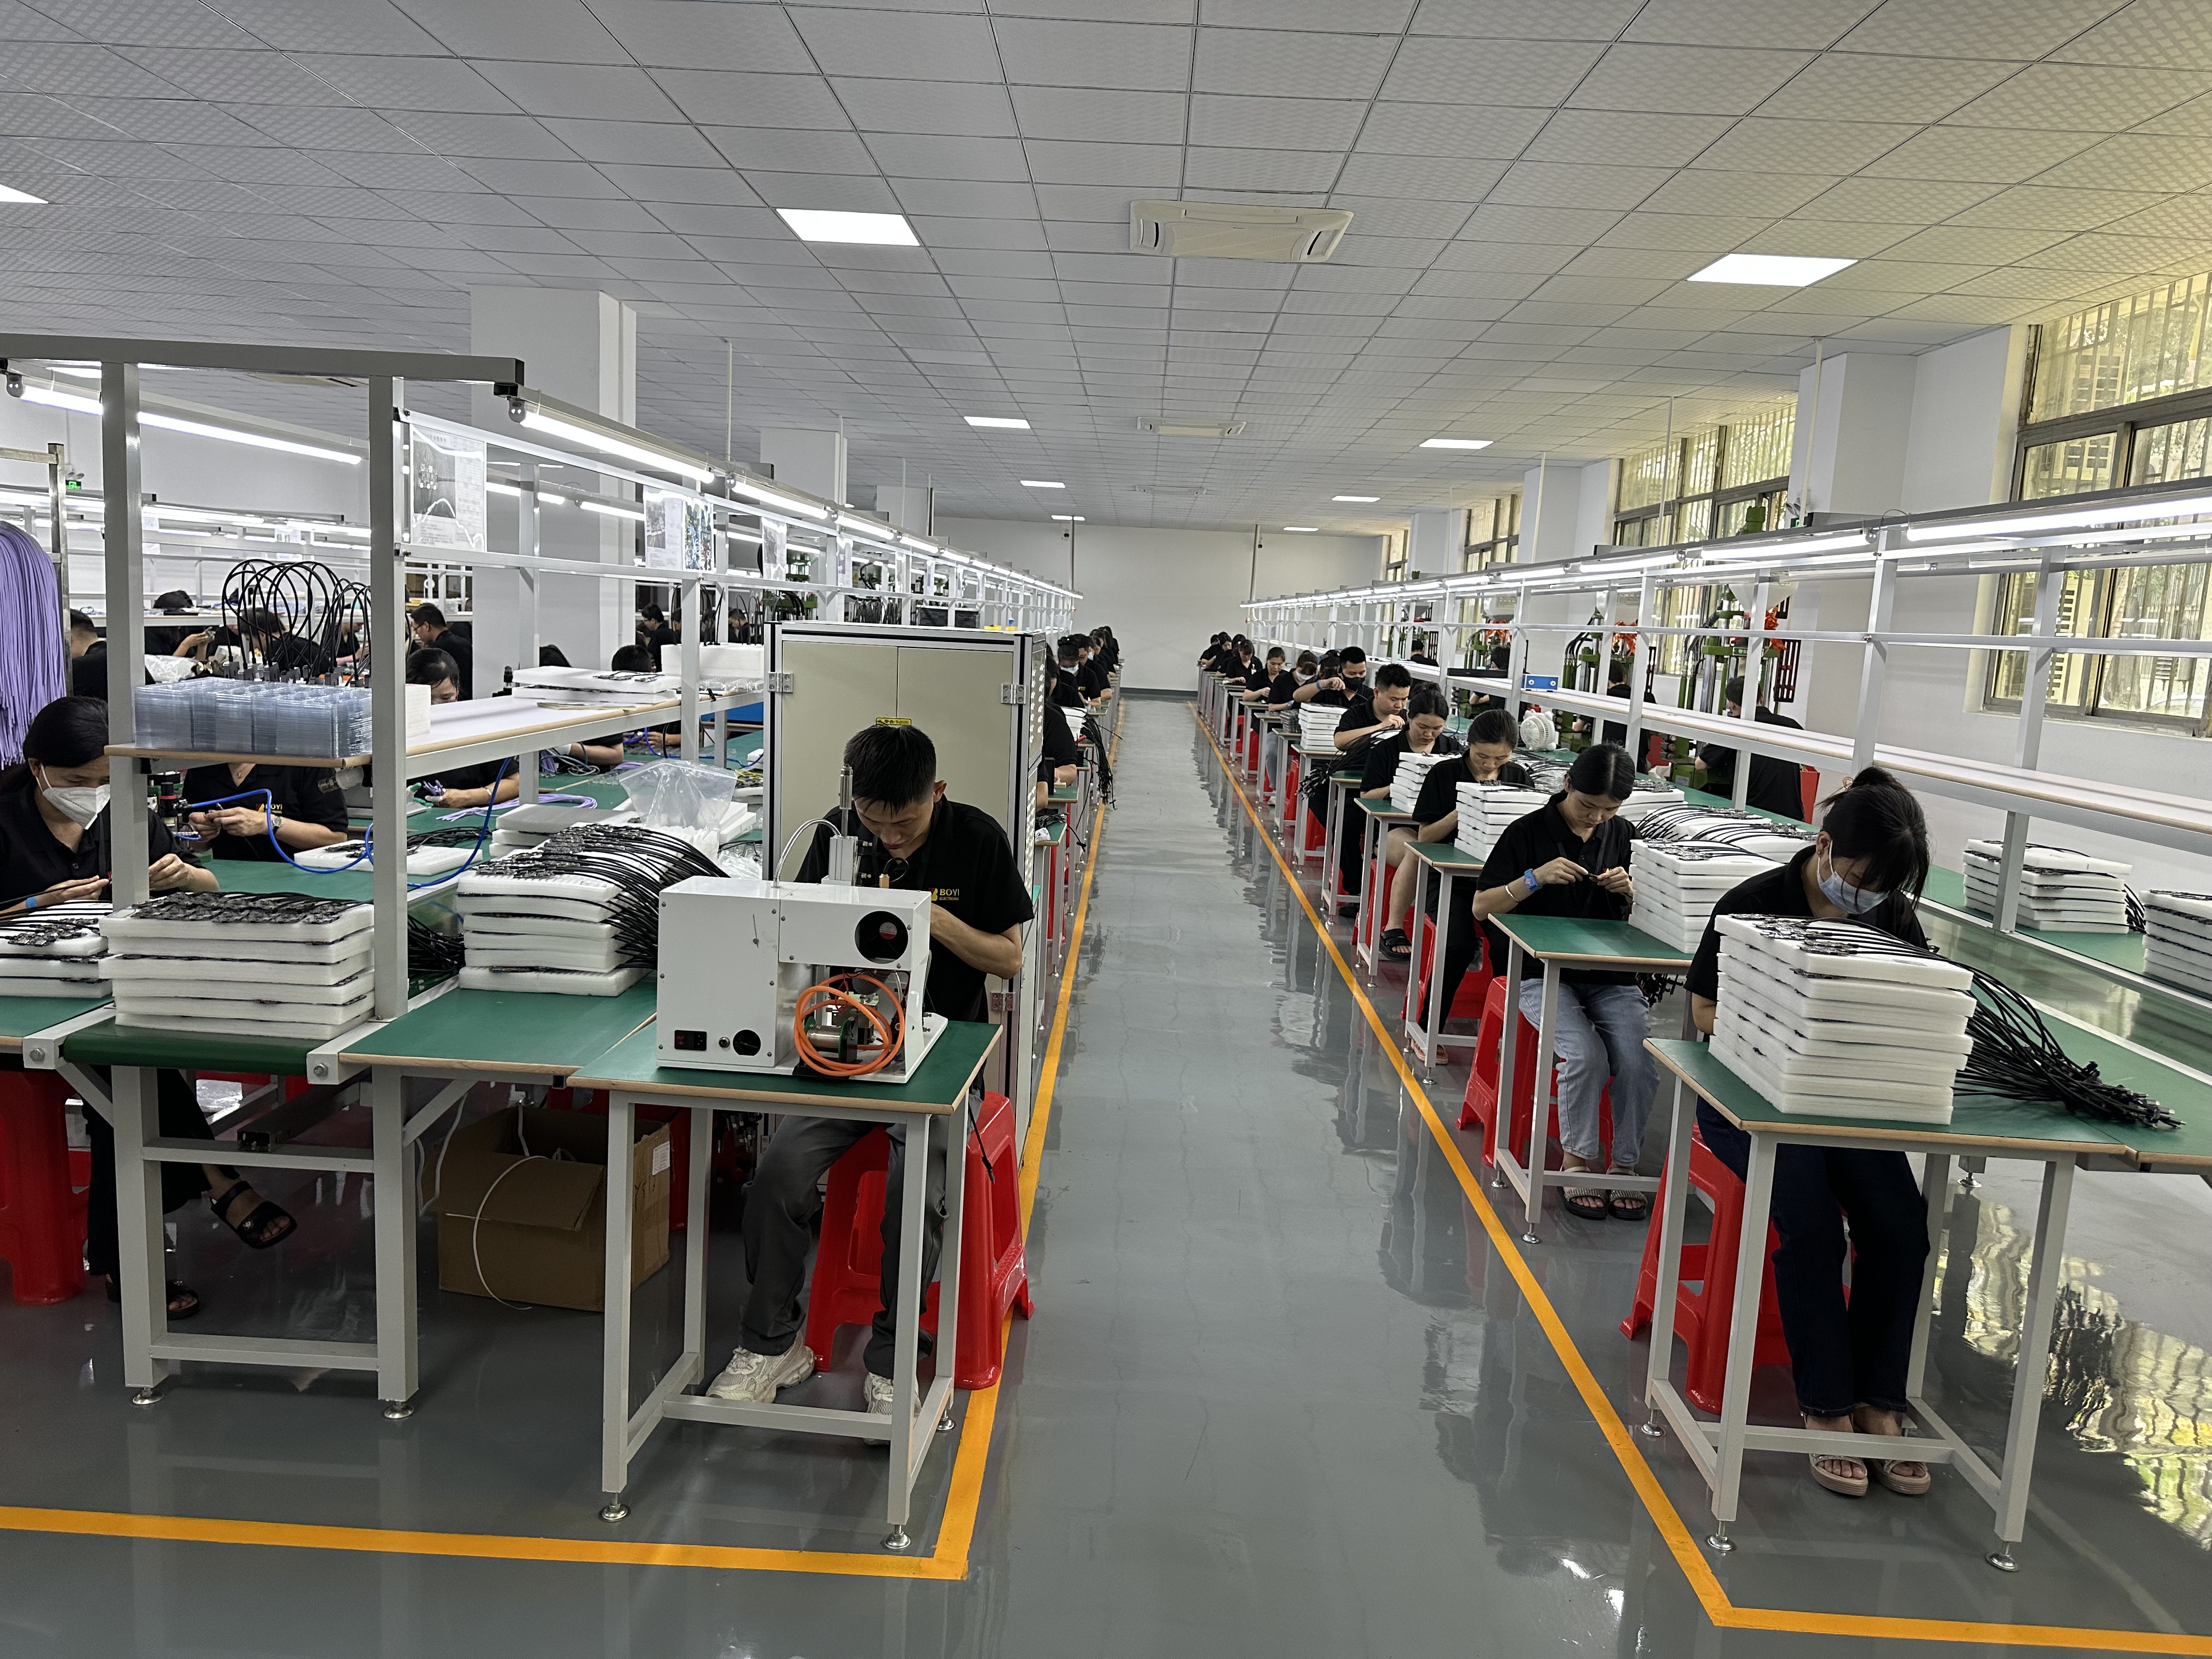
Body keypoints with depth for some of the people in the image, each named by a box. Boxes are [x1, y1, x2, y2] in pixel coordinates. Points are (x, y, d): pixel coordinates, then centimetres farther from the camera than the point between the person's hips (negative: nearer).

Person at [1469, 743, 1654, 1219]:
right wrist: (1536, 877, -16)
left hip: (1611, 977, 4)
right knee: (1586, 1056, -28)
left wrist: (1628, 890, -6)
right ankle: (1578, 1161, -8)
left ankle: (1624, 1164, -4)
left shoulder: (1623, 835, 11)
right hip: (1544, 974, -4)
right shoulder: (1529, 832, -2)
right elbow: (1482, 907, -2)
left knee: (1640, 1060, -22)